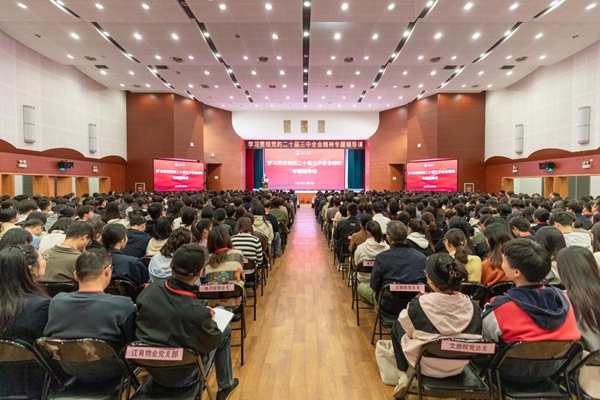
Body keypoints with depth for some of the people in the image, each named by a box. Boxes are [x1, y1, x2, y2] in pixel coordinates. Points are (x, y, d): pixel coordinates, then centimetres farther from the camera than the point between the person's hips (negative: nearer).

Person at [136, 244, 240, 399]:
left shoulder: (149, 290, -19)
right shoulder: (198, 311, -34)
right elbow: (212, 344, -15)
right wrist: (209, 319, 2)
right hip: (180, 376, -5)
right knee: (225, 331, 12)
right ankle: (225, 386, 30)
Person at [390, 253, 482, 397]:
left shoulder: (419, 305, -27)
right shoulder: (472, 306, -17)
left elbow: (403, 323, -7)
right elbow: (477, 336, 0)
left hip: (427, 366, -4)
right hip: (459, 367, 4)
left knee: (396, 326, 19)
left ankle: (402, 377, 18)